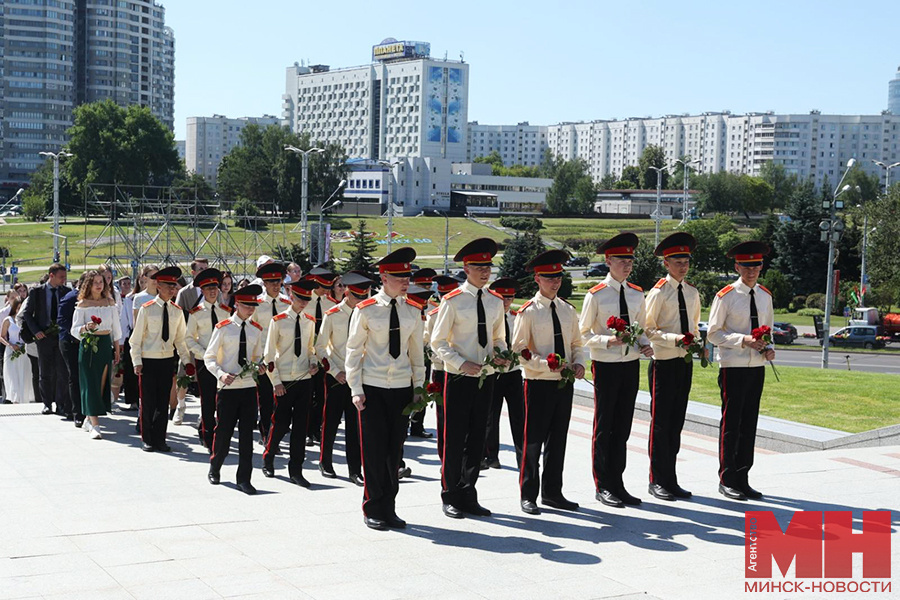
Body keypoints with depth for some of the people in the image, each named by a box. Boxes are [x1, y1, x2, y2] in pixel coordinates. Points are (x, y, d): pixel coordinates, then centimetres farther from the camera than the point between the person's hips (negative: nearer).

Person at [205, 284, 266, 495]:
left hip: (249, 387, 3)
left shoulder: (256, 329, 8)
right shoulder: (223, 328, -4)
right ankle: (214, 469, 29)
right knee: (223, 431, 5)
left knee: (247, 433, 2)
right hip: (227, 388, -3)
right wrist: (221, 374, -17)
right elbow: (209, 357, -1)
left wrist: (260, 367, -3)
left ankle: (244, 479, 8)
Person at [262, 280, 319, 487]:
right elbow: (269, 354, -4)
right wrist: (276, 382, -8)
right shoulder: (278, 321, -5)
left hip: (304, 379, 4)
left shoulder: (309, 321, 8)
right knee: (281, 423, 0)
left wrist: (314, 363, 0)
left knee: (301, 425, 2)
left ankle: (296, 471, 8)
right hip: (284, 381, -4)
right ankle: (268, 459, 25)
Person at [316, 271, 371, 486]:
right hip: (335, 376, -2)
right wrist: (336, 372, -10)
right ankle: (325, 463, 24)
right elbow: (320, 348, -2)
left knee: (355, 423, 1)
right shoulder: (332, 315, -5)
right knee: (331, 420, 7)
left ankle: (355, 470, 6)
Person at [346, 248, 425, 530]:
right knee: (374, 449, 0)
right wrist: (356, 389, -6)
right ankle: (373, 510, 11)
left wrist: (419, 386, 10)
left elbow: (417, 351, 13)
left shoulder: (412, 311, 5)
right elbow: (353, 350, -1)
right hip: (372, 387, -3)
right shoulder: (366, 310, -5)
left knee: (395, 449, 7)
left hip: (402, 387, 3)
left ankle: (389, 508, 17)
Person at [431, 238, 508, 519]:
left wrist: (500, 356, -4)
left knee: (477, 440, 11)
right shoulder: (452, 301, -8)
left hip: (486, 378, 5)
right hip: (458, 379, -5)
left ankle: (468, 496, 21)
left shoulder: (495, 301, 8)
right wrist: (462, 363, -19)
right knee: (454, 440, 2)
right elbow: (438, 342, -7)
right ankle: (450, 497, 14)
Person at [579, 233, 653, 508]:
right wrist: (608, 341, -21)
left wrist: (645, 344, -2)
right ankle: (603, 486, 11)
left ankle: (617, 484, 19)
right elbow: (583, 333, -5)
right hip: (606, 365, -5)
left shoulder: (637, 294, 8)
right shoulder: (596, 295, -8)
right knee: (603, 427, 2)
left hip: (631, 364, 5)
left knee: (623, 426, 10)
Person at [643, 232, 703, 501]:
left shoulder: (692, 293, 11)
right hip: (663, 362, -6)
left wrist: (697, 343, 4)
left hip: (685, 362, 7)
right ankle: (658, 481, 7)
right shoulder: (658, 293, -9)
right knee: (661, 422, -1)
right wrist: (673, 338, -22)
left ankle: (671, 480, 17)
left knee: (676, 421, 10)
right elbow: (647, 330, -10)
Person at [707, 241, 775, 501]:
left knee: (749, 423, 9)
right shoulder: (725, 296, -8)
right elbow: (713, 333, -7)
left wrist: (768, 348, 0)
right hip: (733, 367, -6)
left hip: (757, 366, 6)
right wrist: (743, 340, -19)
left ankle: (742, 478, 17)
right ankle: (727, 480, 7)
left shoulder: (765, 296, 10)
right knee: (731, 423, -2)